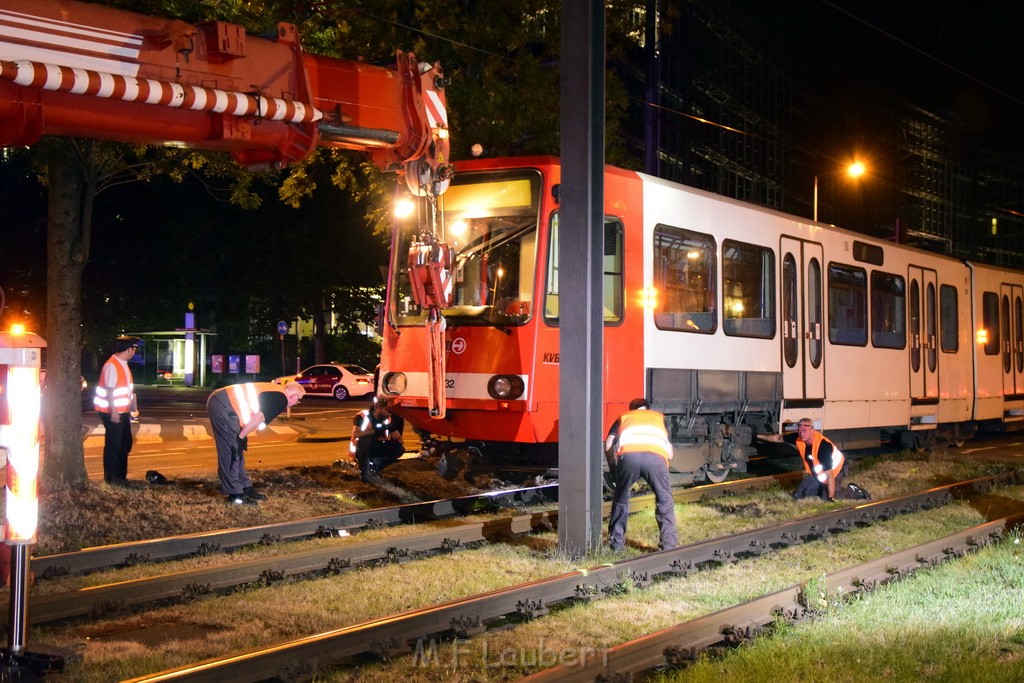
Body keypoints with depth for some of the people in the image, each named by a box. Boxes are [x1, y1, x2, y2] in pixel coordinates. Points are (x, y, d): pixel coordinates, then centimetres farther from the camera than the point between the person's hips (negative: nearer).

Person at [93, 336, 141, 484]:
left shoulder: (123, 364, 11)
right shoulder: (112, 366, -19)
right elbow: (109, 390, -22)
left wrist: (133, 408, 16)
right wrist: (113, 412, -23)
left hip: (123, 412, 10)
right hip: (112, 413, -10)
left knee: (126, 444, 15)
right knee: (113, 445, -1)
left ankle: (121, 475, 25)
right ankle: (110, 477, 9)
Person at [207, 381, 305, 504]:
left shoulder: (273, 391, 21)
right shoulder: (281, 399, -9)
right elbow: (258, 418, -19)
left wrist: (242, 436, 20)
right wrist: (241, 437, -12)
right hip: (224, 406, -10)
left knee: (237, 451, 16)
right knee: (232, 450, -4)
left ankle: (245, 488, 24)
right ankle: (235, 494, 2)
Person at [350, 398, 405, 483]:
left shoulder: (387, 419, -2)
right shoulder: (363, 416, -21)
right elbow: (355, 434, -37)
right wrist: (374, 430, -39)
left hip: (375, 449, 6)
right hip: (359, 450, -6)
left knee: (399, 449, -10)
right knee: (366, 437, -37)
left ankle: (373, 466, -5)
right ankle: (365, 473, -25)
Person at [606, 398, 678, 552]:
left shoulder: (624, 418, 37)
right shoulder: (659, 417, 39)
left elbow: (608, 446, 21)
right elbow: (670, 453, 34)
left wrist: (616, 461, 40)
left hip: (628, 454, 0)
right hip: (656, 456, 0)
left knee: (620, 498, 24)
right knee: (665, 500, 19)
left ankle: (616, 542, 27)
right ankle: (668, 543, 11)